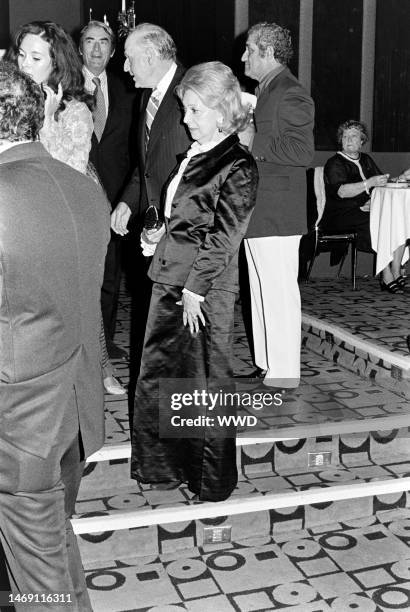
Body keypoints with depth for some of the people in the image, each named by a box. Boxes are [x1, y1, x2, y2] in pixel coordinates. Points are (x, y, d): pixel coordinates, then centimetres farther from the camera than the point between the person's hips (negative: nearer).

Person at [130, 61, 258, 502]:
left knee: (205, 382, 4)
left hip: (204, 291, -8)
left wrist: (195, 290, -16)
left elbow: (222, 237, -15)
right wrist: (161, 234, 7)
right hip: (168, 280, 8)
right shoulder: (194, 156, 12)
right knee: (155, 374, 14)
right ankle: (159, 466, 31)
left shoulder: (237, 167, -11)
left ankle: (213, 481, 22)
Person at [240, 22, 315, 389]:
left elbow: (302, 153, -23)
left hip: (277, 214, -10)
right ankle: (265, 364, 25)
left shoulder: (290, 94, -13)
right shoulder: (265, 91, 19)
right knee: (262, 289, 15)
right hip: (256, 212, 10)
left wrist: (252, 145, -21)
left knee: (279, 291, -4)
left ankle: (285, 372, 5)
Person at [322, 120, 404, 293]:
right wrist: (369, 183, -29)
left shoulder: (366, 160, 20)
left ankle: (396, 273, -19)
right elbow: (342, 192, -19)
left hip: (365, 211, 6)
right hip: (340, 216, -6)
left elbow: (382, 184, 15)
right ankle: (387, 277, -26)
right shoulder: (334, 163, -2)